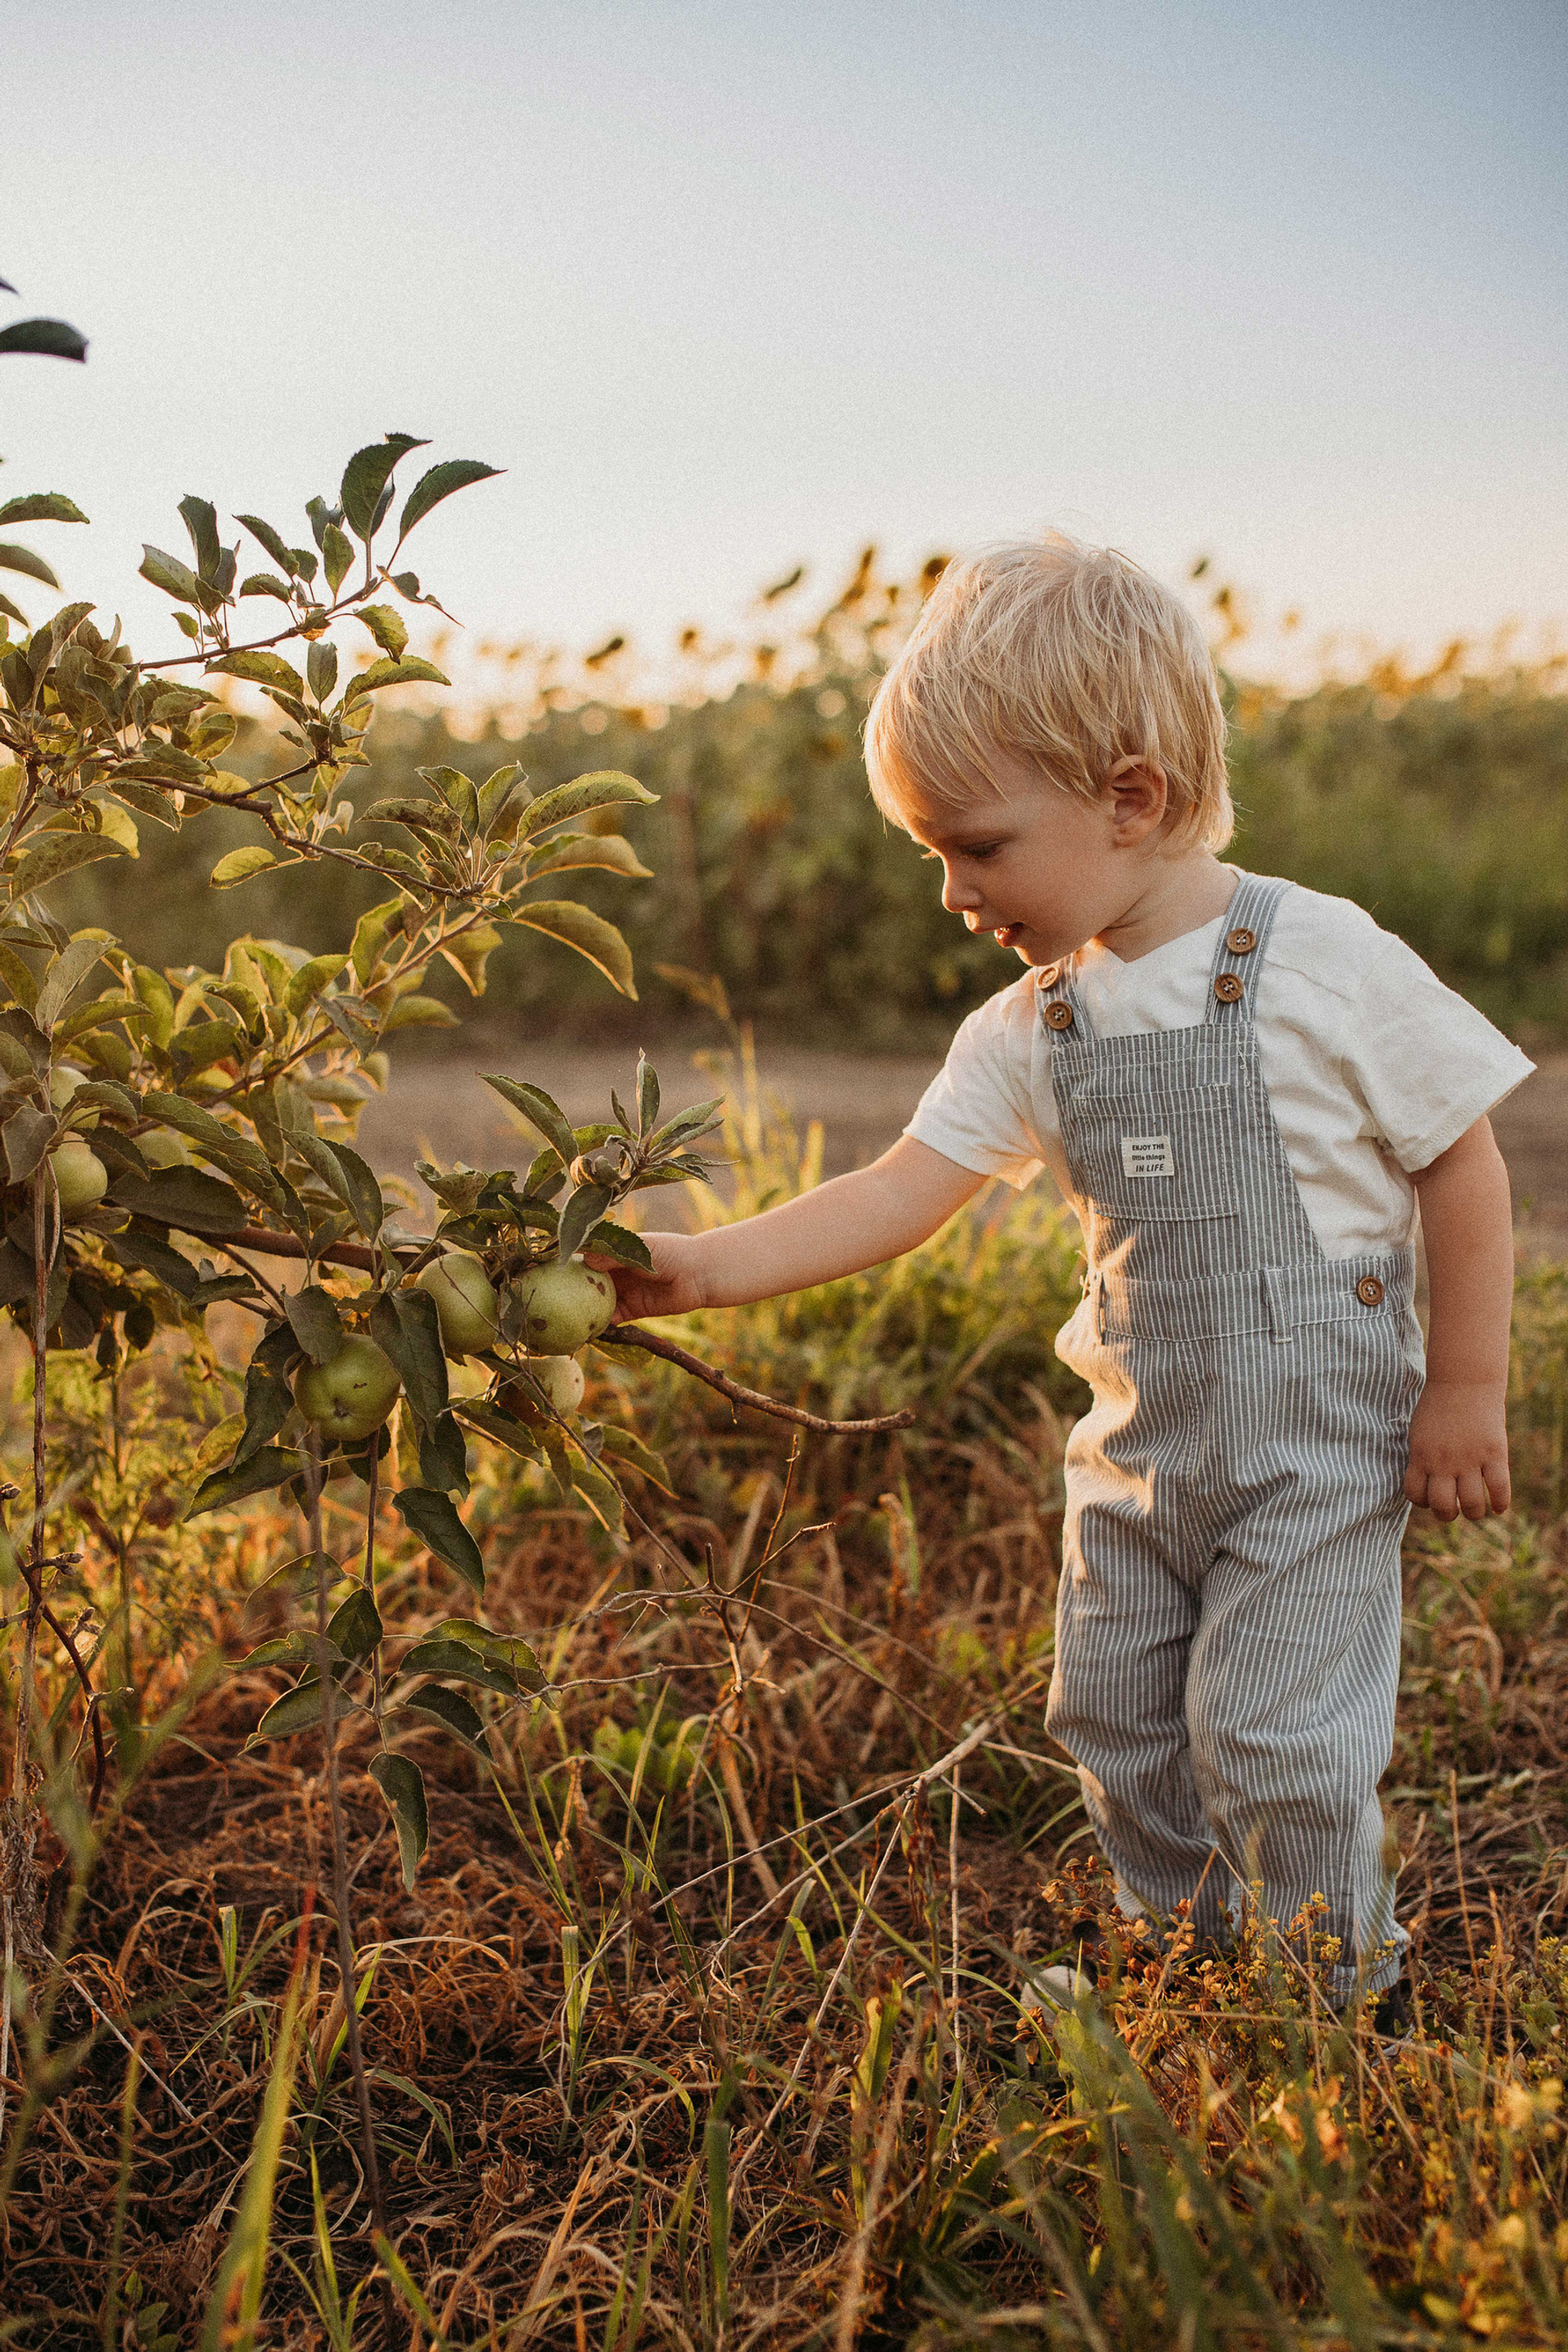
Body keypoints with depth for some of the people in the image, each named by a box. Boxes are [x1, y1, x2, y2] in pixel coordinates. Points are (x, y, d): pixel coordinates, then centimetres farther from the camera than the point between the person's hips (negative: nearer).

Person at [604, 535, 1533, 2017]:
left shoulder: (1324, 965, -16)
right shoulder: (1030, 1031, -1)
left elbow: (1462, 1162, -8)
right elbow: (893, 1199, -4)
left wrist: (1467, 1391, -8)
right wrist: (699, 1268, -14)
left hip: (1317, 1443, -6)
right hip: (1136, 1449, 6)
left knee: (1274, 1743, -3)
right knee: (1117, 1728, 13)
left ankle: (1347, 2007, 22)